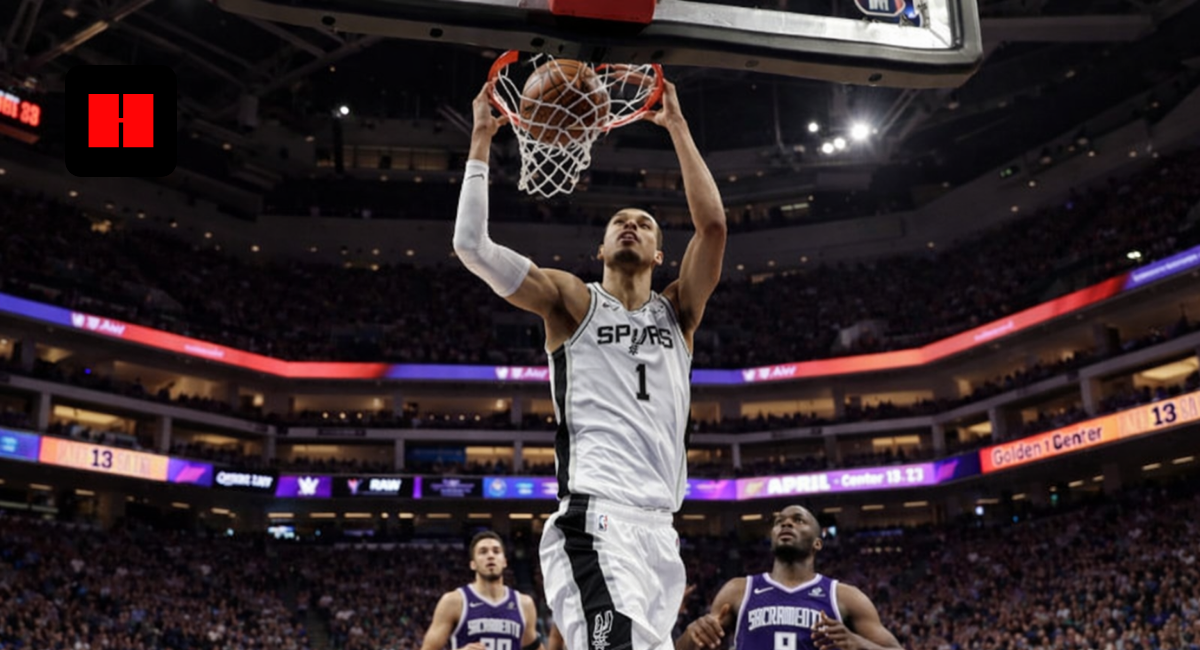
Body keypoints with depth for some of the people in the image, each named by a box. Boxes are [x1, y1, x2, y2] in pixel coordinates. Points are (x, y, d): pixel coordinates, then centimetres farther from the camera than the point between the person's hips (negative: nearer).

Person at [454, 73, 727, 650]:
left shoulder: (678, 312, 18)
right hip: (596, 520, -6)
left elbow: (713, 224, 4)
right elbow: (471, 244, -2)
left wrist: (676, 127, 6)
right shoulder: (572, 300, 9)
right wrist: (482, 139, 2)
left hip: (659, 529, 6)